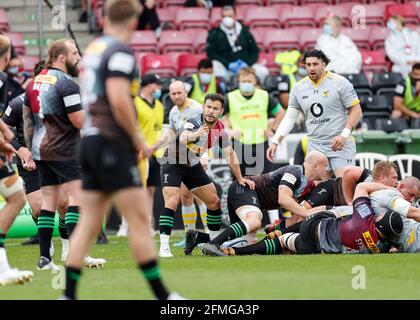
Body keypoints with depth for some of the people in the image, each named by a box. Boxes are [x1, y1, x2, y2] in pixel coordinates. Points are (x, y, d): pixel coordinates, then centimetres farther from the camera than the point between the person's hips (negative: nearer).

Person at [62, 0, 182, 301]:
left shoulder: (93, 48, 15)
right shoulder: (121, 51, -11)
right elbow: (119, 100, -22)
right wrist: (138, 139, -11)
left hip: (91, 140, 9)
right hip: (113, 143, -9)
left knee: (89, 223, 8)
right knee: (139, 219, -6)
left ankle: (68, 295, 6)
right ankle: (162, 295, -5)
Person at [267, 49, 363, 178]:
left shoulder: (340, 82, -4)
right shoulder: (299, 88, 9)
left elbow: (356, 111, -3)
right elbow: (289, 118, 13)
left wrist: (344, 135, -16)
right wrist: (275, 142, 3)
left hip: (341, 144, -4)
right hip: (315, 147, 4)